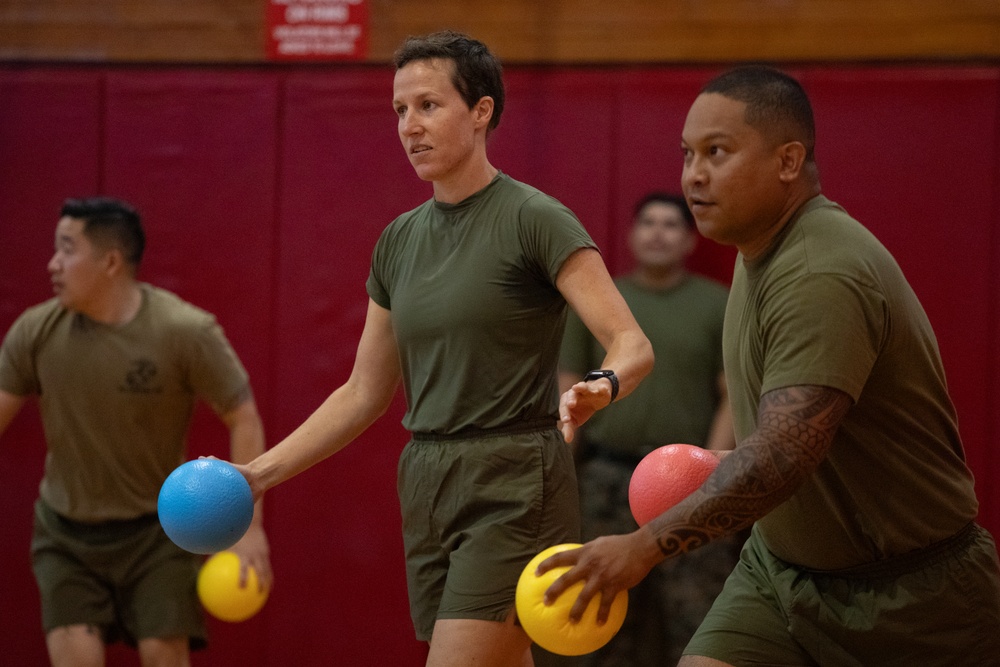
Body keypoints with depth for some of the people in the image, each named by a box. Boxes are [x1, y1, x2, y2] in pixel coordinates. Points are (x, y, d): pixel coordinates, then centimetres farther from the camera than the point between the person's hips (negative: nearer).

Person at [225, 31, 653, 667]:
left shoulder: (534, 219, -8)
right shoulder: (400, 240, 12)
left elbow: (633, 345, -14)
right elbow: (365, 393, 18)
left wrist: (599, 389, -36)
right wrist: (261, 472, 11)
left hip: (514, 493, -7)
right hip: (428, 491, 7)